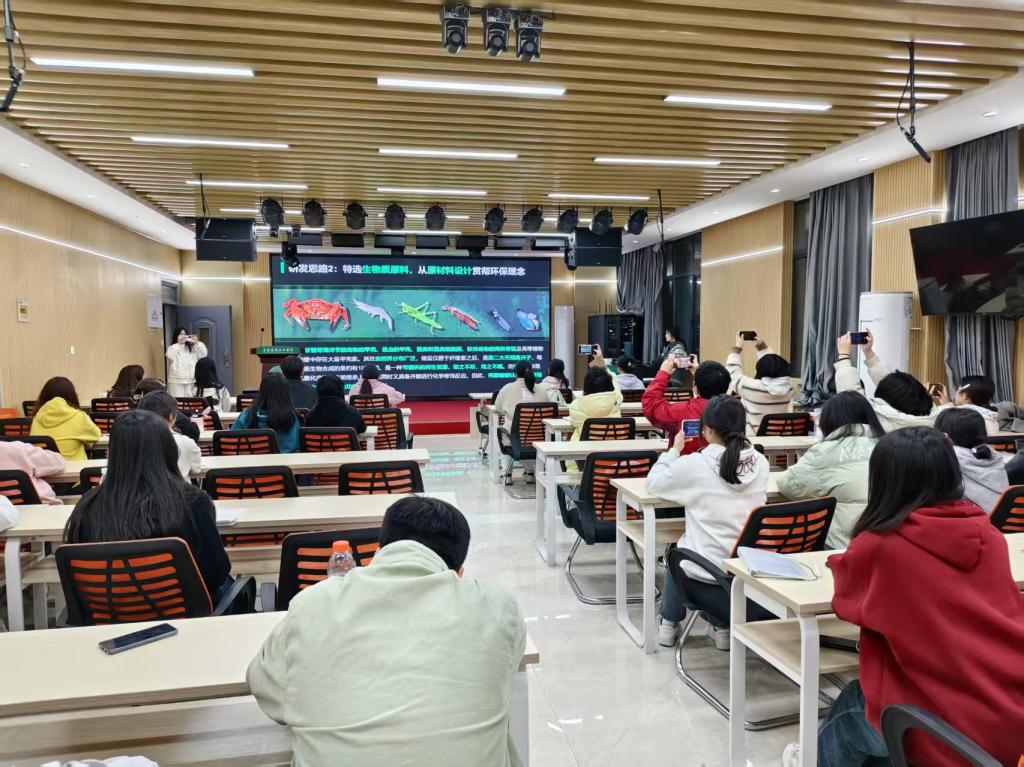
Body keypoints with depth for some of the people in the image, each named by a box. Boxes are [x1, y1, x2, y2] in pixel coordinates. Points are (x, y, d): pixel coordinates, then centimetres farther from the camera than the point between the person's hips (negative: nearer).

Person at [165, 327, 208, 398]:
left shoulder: (192, 348, 13)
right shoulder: (172, 348, 4)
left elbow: (203, 354, 4)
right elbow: (169, 355, -17)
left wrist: (197, 343, -6)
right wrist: (178, 344, -15)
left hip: (190, 381, 3)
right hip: (176, 381, -3)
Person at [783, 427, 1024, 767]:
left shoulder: (881, 545, -17)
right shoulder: (989, 535, 0)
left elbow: (847, 596, 3)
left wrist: (849, 559, 22)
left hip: (947, 735, -5)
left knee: (853, 704, 25)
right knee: (868, 698, 28)